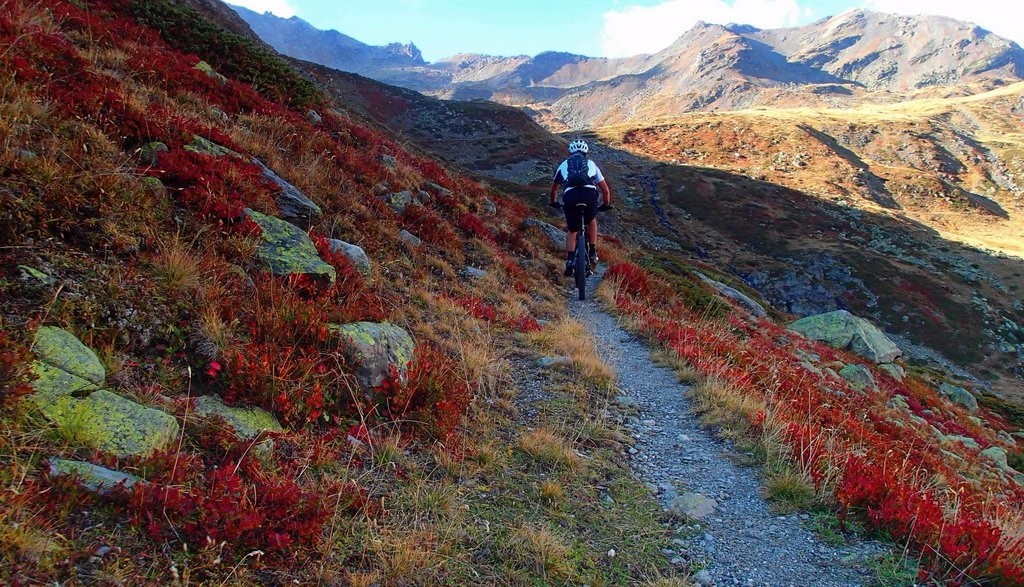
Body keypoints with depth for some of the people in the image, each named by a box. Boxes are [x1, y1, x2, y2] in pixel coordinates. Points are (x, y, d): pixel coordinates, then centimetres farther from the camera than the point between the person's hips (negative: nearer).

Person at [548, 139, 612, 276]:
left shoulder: (564, 165, 31)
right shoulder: (591, 164, 31)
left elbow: (553, 188, 43)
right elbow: (605, 189, 32)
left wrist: (553, 202, 60)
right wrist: (606, 204, 49)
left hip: (570, 195, 0)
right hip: (590, 194, 0)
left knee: (572, 231, 19)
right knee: (591, 221, 31)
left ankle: (569, 260, 1)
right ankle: (593, 253, 25)